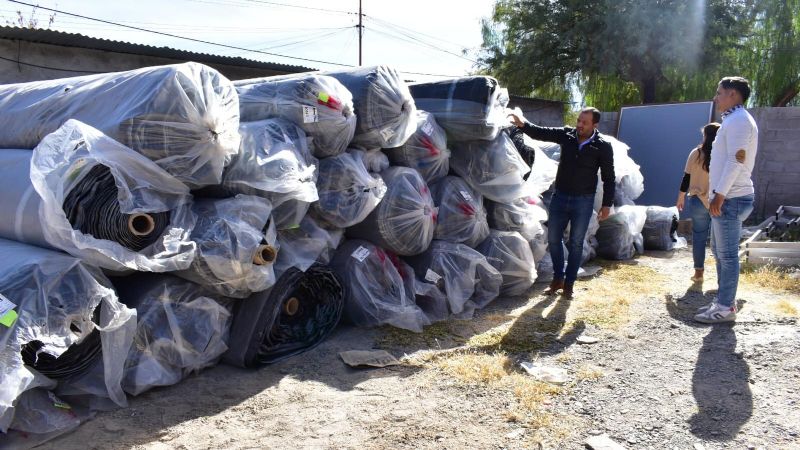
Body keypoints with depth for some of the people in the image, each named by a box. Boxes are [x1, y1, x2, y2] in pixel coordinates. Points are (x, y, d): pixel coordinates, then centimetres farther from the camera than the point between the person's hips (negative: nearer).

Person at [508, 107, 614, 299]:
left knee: (576, 243, 5)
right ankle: (558, 278, 24)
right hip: (560, 197, 3)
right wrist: (523, 124, -27)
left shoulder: (603, 146, -10)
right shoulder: (566, 134, -3)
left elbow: (608, 177, -5)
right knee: (553, 239, 8)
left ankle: (569, 282, 18)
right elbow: (541, 133, -8)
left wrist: (606, 204, -6)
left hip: (583, 202, -3)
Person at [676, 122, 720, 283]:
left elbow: (687, 178, -1)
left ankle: (699, 272, 12)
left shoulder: (697, 153, -5)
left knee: (699, 237, 8)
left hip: (698, 201, 0)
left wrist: (681, 198, 9)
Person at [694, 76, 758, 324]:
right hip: (726, 198, 10)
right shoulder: (733, 120, 19)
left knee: (727, 254, -5)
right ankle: (723, 301, 23)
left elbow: (736, 160, -21)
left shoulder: (739, 120, -13)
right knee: (720, 251, 15)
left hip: (730, 199, -10)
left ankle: (726, 308, 1)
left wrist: (719, 195, -22)